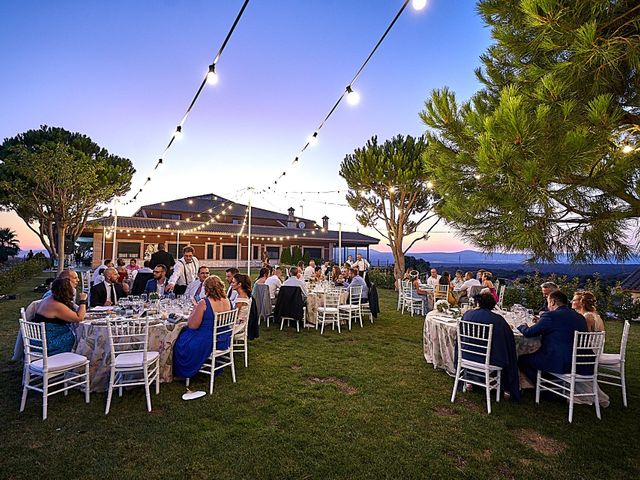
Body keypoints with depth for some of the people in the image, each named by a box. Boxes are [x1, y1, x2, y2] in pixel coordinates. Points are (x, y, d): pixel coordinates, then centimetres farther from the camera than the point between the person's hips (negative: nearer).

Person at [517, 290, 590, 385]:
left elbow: (528, 333, -10)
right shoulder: (580, 317, 10)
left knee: (521, 359, 5)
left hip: (558, 364, -8)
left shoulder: (550, 315, -13)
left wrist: (522, 326, 14)